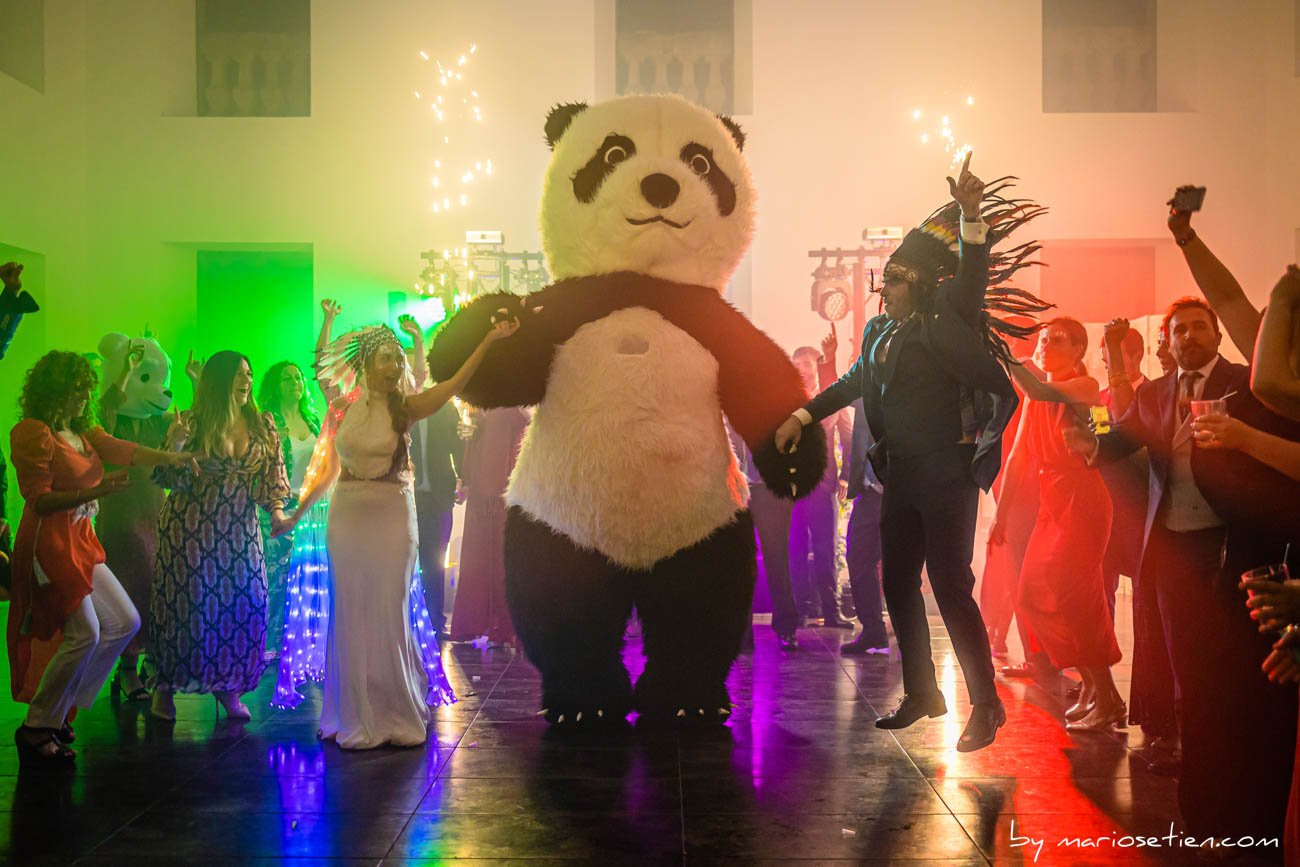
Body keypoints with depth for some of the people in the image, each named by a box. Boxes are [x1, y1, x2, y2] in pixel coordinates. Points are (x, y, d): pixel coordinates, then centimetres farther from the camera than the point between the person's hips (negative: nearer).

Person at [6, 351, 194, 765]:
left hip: (80, 543, 9)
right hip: (48, 545, -9)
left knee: (124, 623, 9)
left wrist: (168, 457, -18)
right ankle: (36, 728, 1)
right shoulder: (33, 432, -13)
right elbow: (40, 500, -18)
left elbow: (122, 450, -2)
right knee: (84, 633, -13)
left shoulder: (82, 431, 11)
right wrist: (96, 491, -27)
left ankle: (60, 708, 17)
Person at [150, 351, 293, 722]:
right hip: (190, 528, -3)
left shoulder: (263, 425, 4)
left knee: (245, 604, -2)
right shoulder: (192, 422, -6)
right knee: (187, 604, -1)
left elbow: (272, 473, 8)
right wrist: (174, 447, -23)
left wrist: (277, 510, -7)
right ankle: (165, 687, 14)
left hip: (240, 530, 3)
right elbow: (172, 480, -4)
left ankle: (227, 686, 13)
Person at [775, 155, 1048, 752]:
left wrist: (970, 216, -37)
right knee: (897, 583, 13)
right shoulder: (878, 332, 12)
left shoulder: (943, 322, -8)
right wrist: (804, 415, 28)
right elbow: (855, 382, 28)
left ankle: (985, 704, 5)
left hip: (946, 478, -8)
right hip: (901, 479, 8)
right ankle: (922, 694, 27)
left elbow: (970, 279, -25)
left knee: (950, 588, -8)